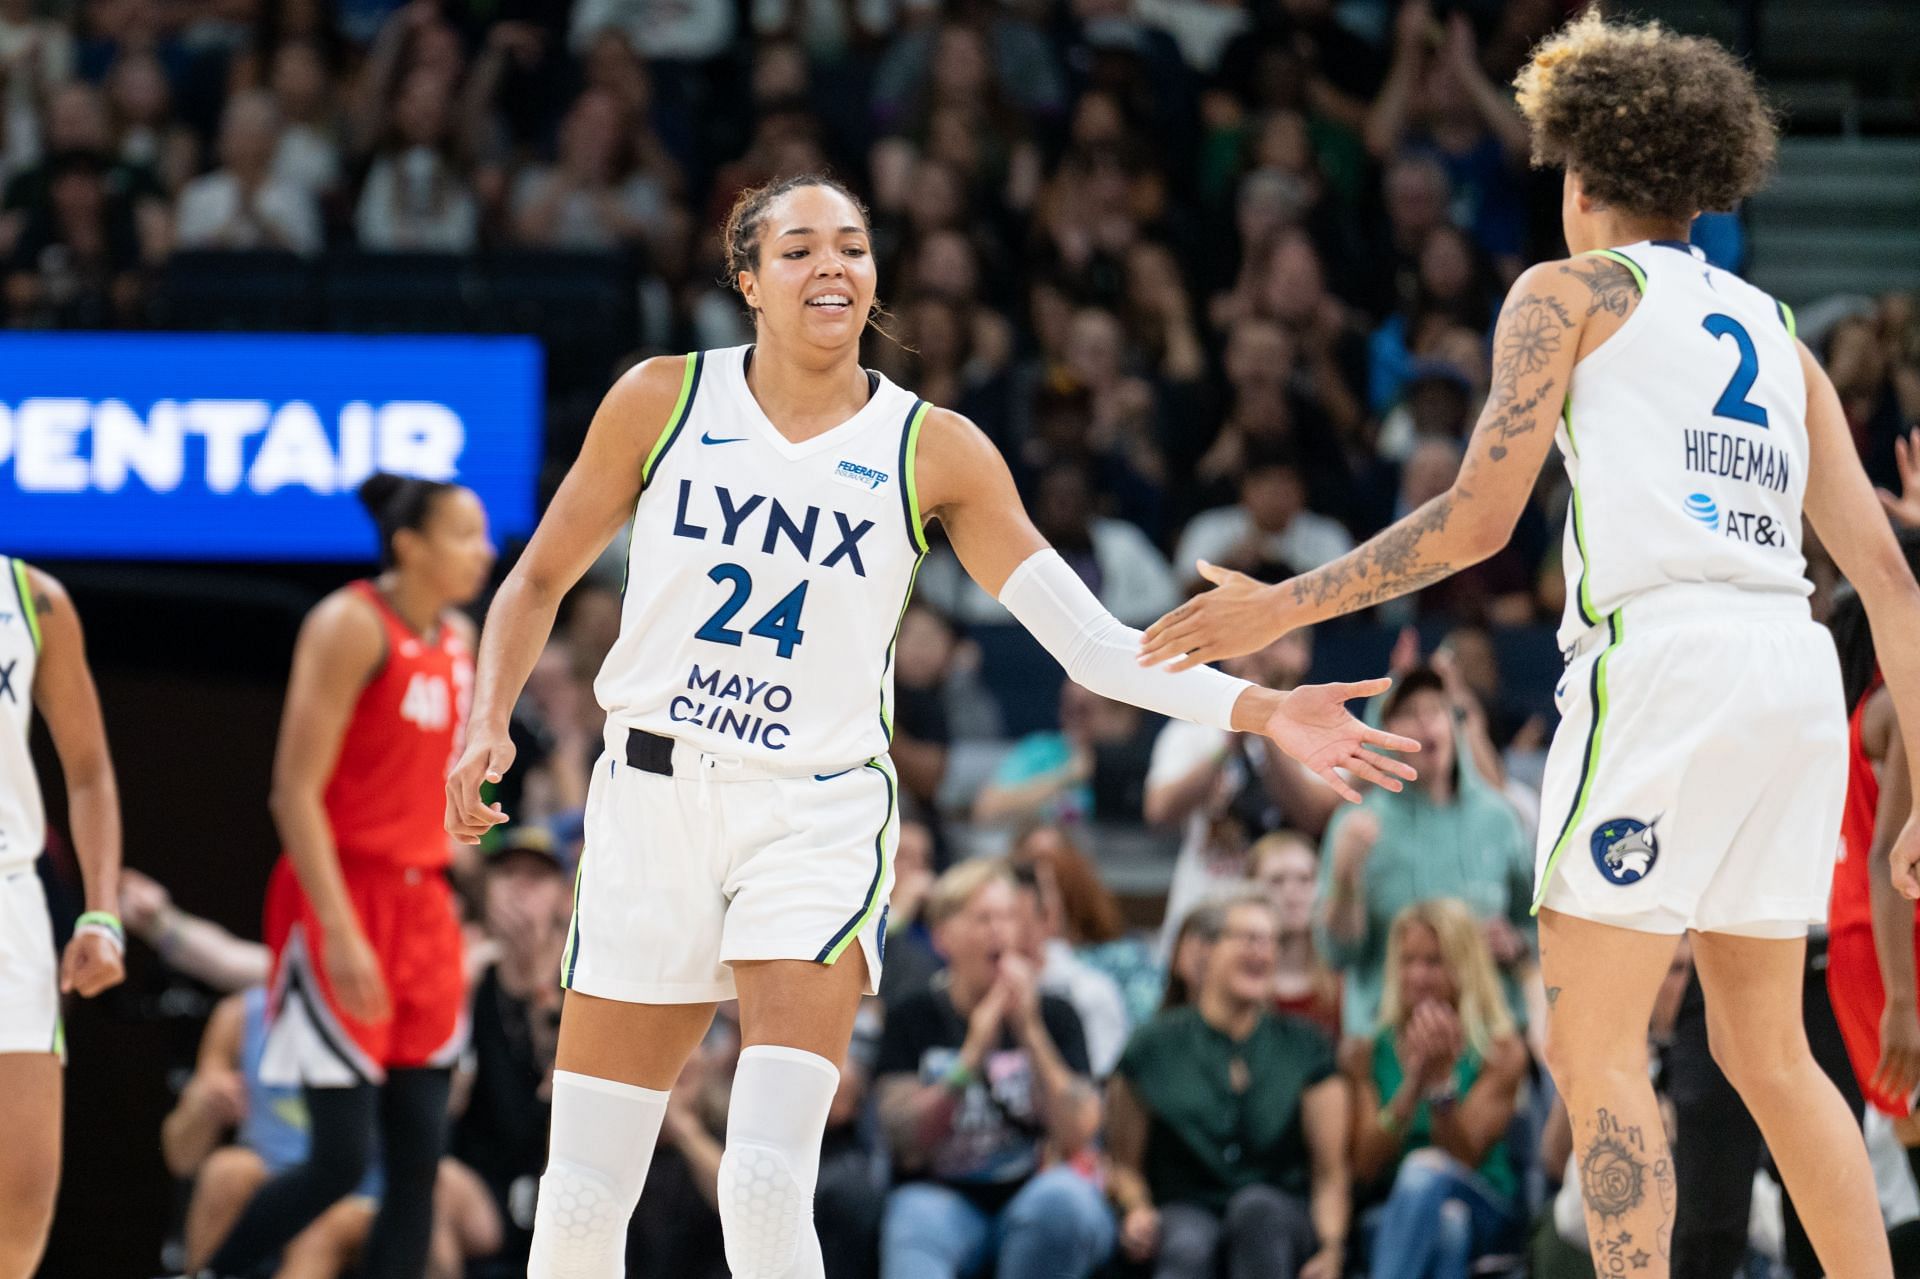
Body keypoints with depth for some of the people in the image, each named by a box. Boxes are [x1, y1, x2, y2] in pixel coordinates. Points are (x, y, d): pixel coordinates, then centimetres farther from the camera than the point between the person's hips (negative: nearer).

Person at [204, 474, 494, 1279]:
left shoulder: (458, 641, 12)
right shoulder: (352, 626, -11)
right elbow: (296, 791, -16)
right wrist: (339, 932, -22)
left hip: (421, 903, 8)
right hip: (341, 902, -8)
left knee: (420, 1156, 1)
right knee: (343, 1155, -10)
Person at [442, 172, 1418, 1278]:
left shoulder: (934, 450, 0)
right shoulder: (665, 400, 2)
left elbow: (1090, 640, -3)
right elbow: (541, 580, 12)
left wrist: (1260, 710, -15)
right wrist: (489, 726, -3)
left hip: (819, 813, -1)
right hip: (651, 801, 1)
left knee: (768, 1184, -19)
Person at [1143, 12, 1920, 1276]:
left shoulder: (1569, 292, 8)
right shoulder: (1774, 330, 24)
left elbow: (1480, 517, -3)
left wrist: (1285, 606, 4)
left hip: (1660, 659, -6)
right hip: (1797, 666, 6)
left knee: (1595, 1048, -3)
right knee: (1768, 1051, 16)